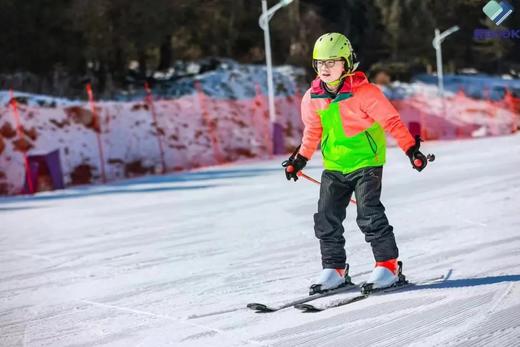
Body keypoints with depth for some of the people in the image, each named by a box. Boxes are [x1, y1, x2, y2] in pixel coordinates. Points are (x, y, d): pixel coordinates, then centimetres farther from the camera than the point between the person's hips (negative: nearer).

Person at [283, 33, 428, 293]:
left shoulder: (364, 92, -14)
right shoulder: (313, 98, 2)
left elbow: (391, 120, -11)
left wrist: (411, 149, -16)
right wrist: (300, 159, 16)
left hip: (366, 161, -6)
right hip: (333, 166, 6)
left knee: (369, 214, -15)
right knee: (326, 218, 2)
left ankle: (387, 264, -3)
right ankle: (334, 268, 13)